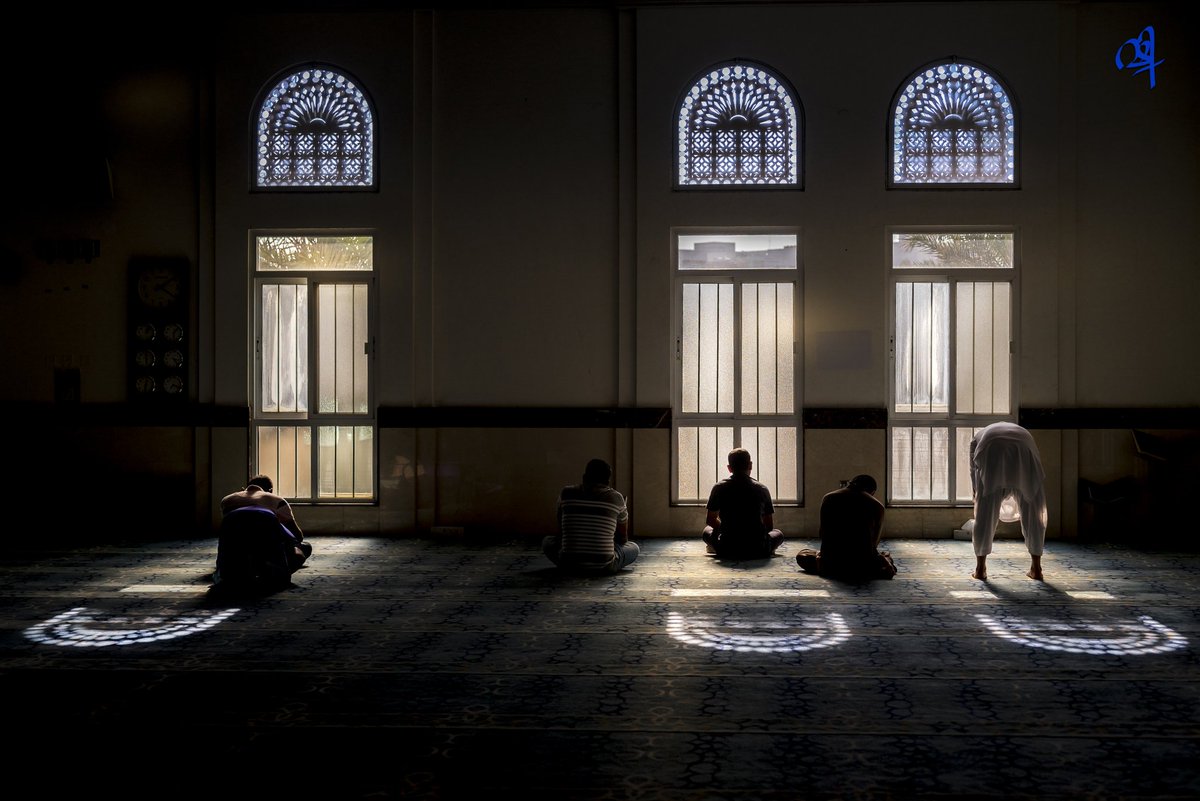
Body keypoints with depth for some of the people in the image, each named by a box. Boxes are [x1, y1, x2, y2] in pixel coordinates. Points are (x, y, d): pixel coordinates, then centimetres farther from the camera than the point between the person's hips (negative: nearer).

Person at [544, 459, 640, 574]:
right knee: (634, 547, 27)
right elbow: (623, 538, 14)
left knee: (547, 541, 32)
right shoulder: (616, 498, 2)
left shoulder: (566, 493, 5)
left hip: (569, 564, 1)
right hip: (604, 566, -1)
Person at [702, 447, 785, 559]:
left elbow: (710, 520, 12)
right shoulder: (762, 489, 2)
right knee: (778, 534, 29)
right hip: (758, 551, 0)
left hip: (727, 551, 0)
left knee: (707, 531, 29)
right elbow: (770, 526, 8)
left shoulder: (719, 488, 1)